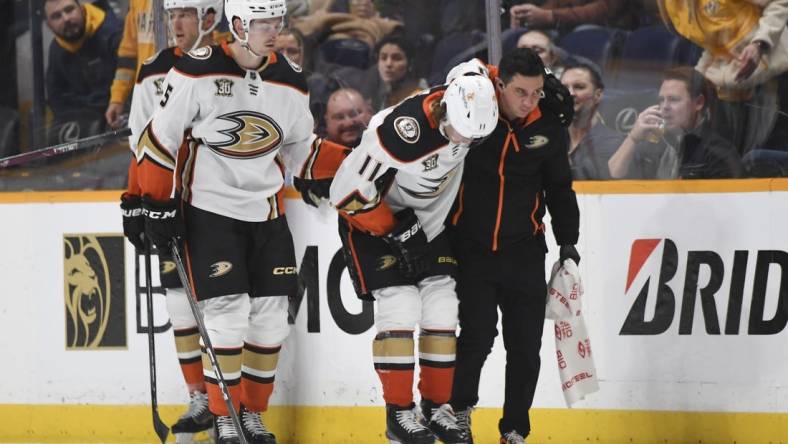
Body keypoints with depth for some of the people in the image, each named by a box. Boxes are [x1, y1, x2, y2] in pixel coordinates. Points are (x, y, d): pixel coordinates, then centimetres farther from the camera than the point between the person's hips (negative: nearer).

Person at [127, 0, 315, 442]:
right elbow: (161, 136, -9)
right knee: (229, 311, -11)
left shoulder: (290, 81, 0)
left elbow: (299, 148, 16)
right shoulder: (198, 71, -15)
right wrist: (158, 203, -7)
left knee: (271, 313, 3)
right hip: (209, 209, -5)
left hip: (266, 211, 5)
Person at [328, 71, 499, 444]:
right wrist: (393, 230, -17)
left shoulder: (465, 106, -19)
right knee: (400, 310, -15)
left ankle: (437, 408, 12)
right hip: (371, 217, -6)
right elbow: (348, 194, -30)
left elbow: (480, 74, 8)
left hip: (427, 218, 6)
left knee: (441, 310, 1)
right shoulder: (398, 134, -38)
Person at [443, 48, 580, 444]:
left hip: (524, 252, 3)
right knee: (477, 336, -6)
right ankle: (459, 408, 20)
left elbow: (559, 186, 11)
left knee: (525, 345, 3)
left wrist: (567, 241, 10)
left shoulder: (549, 127, -4)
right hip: (472, 248, -3)